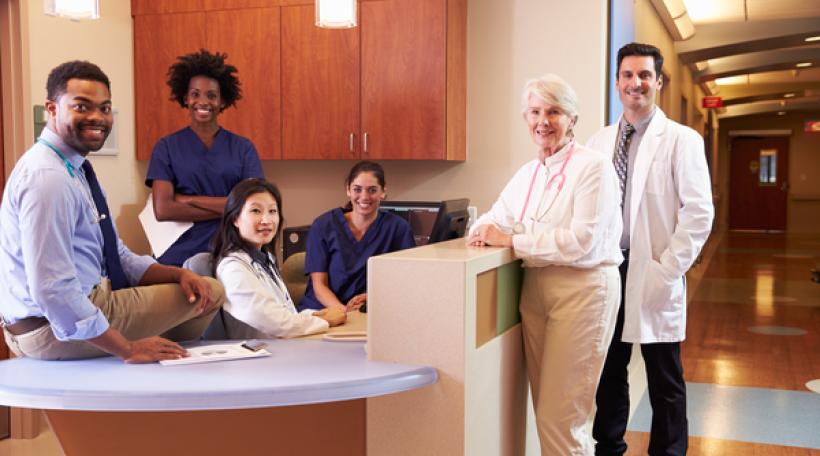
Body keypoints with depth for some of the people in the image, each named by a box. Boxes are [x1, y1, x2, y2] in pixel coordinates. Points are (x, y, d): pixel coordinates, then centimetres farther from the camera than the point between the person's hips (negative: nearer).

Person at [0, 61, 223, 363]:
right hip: (57, 328, -10)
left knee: (203, 289, 24)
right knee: (212, 293, -5)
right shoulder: (48, 176, -22)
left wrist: (179, 274, -6)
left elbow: (118, 258, 10)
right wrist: (127, 349, -24)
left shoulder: (75, 170, 10)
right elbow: (52, 290, -29)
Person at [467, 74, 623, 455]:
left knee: (559, 420, -3)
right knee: (545, 412, 14)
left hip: (583, 292, -7)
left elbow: (582, 241, -20)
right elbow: (496, 220, 17)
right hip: (535, 291, 7)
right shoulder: (528, 173, 12)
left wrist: (511, 240, -18)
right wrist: (483, 232, -8)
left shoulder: (593, 167, -10)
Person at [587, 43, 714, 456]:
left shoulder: (682, 140, -4)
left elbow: (699, 214, -9)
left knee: (664, 381, 6)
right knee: (608, 372, 14)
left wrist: (666, 271, -14)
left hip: (653, 275, -4)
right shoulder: (598, 142, 9)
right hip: (606, 271, 4)